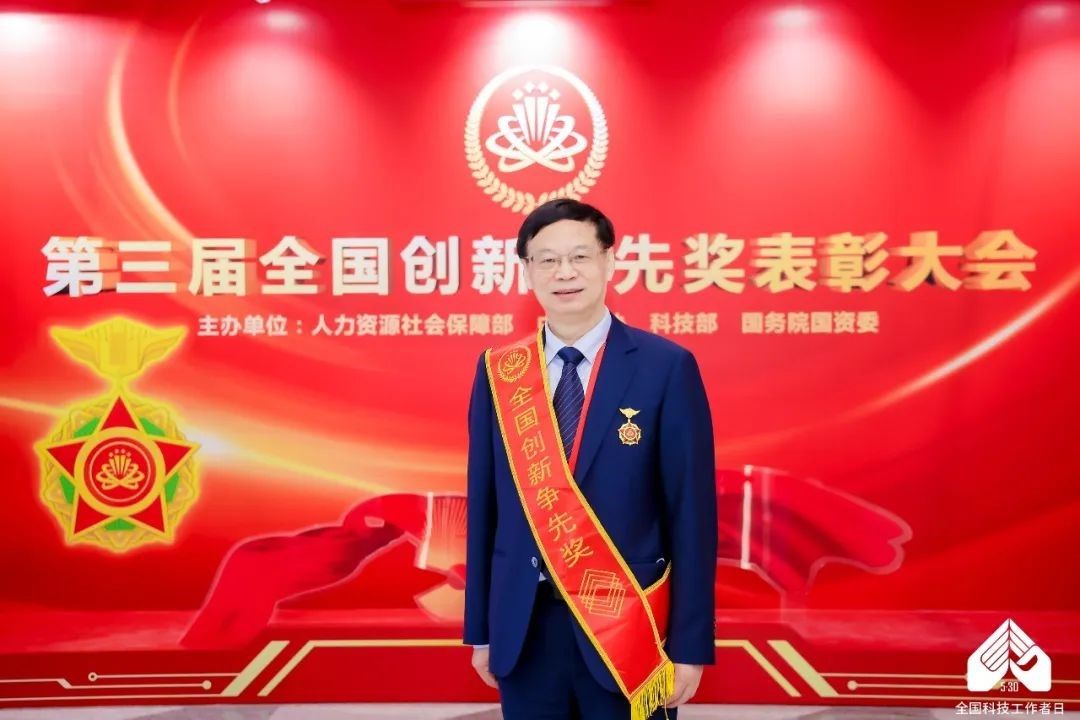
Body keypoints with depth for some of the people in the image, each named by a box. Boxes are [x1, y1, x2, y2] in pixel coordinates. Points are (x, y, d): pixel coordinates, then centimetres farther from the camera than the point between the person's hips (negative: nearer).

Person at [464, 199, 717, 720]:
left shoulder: (666, 367, -8)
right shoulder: (497, 372, 1)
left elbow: (692, 513, -7)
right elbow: (485, 506, 4)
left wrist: (690, 646, -7)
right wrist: (481, 629, 7)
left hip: (627, 631, -2)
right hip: (523, 628, 3)